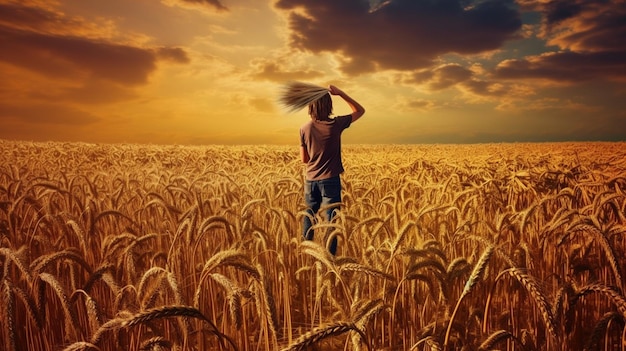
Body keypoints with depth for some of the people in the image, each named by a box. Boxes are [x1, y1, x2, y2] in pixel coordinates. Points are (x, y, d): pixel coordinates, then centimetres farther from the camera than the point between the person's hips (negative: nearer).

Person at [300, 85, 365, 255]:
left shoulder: (304, 128, -2)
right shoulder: (336, 124, -10)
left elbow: (304, 159, 5)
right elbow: (360, 110, 4)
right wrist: (340, 93, 0)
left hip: (310, 180, 4)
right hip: (330, 180, -3)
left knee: (308, 218, 16)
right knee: (331, 220, 3)